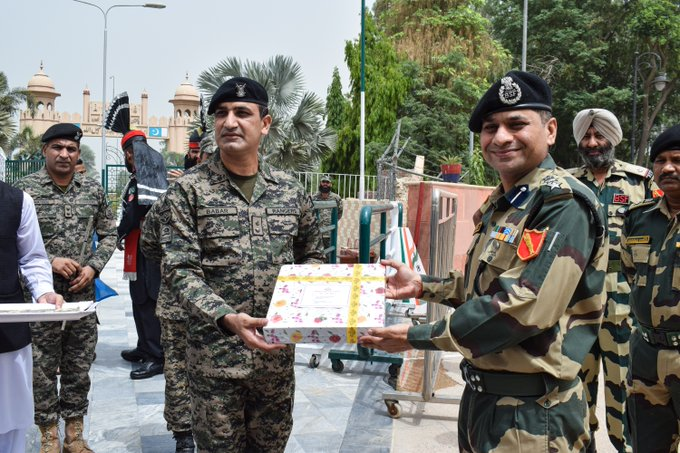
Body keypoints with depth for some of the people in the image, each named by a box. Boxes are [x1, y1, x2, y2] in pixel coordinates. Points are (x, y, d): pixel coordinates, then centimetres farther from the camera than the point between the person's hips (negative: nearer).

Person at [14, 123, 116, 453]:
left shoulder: (93, 189, 4)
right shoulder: (25, 188, -5)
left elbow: (108, 234, 11)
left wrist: (93, 267, -4)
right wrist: (49, 262, -15)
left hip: (83, 294, 3)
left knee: (79, 368, 11)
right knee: (43, 369, 7)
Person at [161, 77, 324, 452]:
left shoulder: (290, 190, 4)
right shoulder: (189, 189, -6)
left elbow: (312, 257, 15)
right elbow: (180, 270, -13)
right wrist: (228, 318, -27)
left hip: (277, 352, 3)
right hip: (215, 354, -3)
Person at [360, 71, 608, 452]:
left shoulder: (563, 203, -20)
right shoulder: (501, 203, 10)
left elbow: (526, 307, -29)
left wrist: (416, 337, -22)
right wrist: (422, 286, 11)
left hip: (531, 413, -9)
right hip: (483, 396, 9)